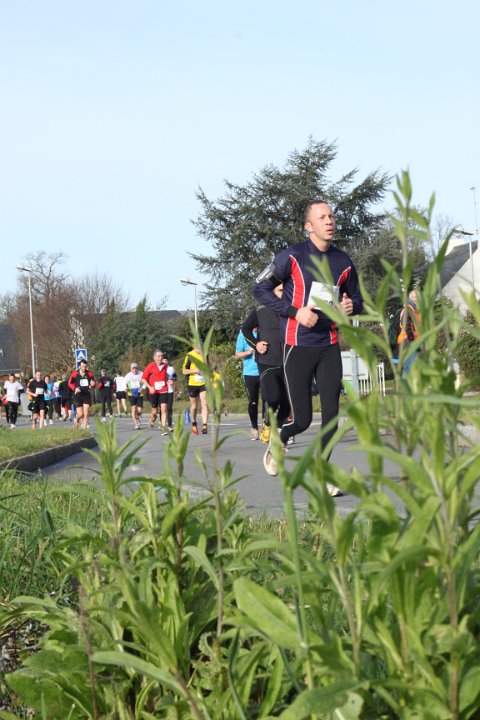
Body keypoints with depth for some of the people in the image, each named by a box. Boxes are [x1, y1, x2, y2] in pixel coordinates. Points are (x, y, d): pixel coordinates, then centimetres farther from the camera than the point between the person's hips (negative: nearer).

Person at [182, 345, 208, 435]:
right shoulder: (190, 356, -5)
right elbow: (184, 371, -7)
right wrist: (196, 370, -19)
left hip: (203, 383, 2)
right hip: (192, 383, -2)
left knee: (204, 404, -14)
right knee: (194, 406, 9)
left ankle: (204, 425, -19)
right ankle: (194, 425, 29)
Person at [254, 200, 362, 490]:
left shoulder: (343, 261, 7)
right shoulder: (293, 256, -6)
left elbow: (357, 298, 20)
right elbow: (260, 288, -3)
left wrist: (351, 306, -6)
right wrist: (294, 311, -14)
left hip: (330, 346, 4)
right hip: (298, 346, -4)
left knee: (331, 412, -2)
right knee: (302, 420, -4)